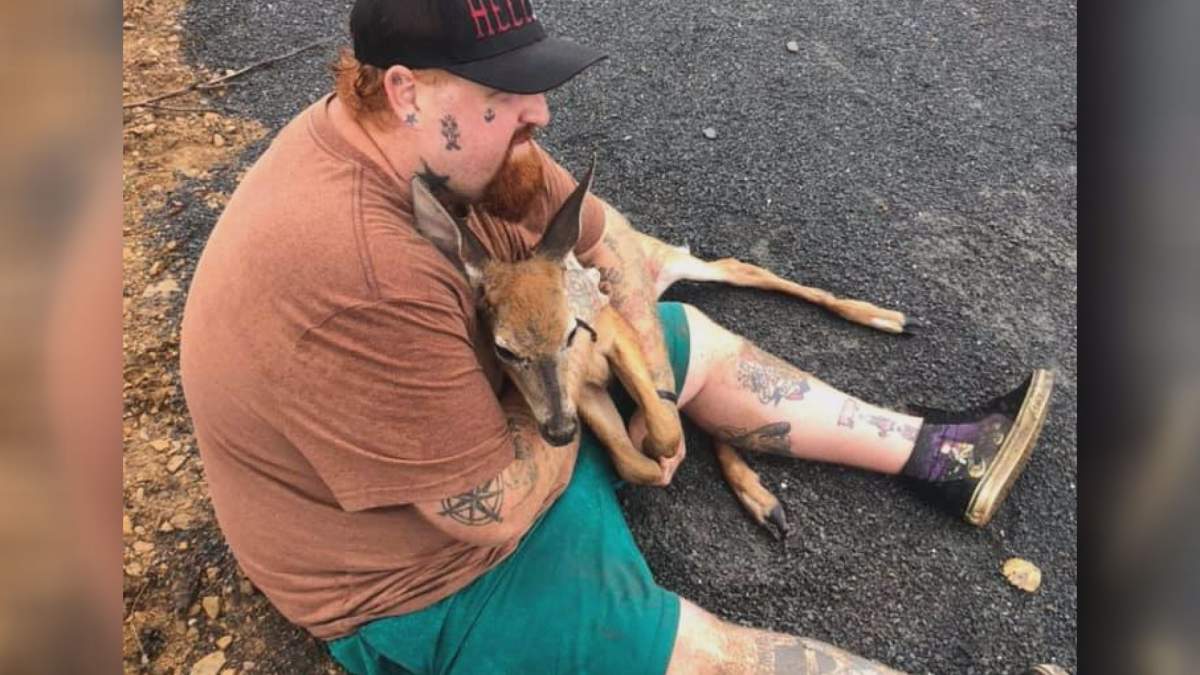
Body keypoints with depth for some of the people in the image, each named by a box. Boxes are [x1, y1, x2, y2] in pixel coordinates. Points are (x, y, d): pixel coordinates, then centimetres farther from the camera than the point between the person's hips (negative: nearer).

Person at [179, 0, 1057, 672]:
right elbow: (498, 507, -30)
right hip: (430, 575, -8)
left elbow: (602, 235, 1)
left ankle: (936, 455, 25)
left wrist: (655, 392, -3)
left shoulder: (445, 138, -12)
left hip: (495, 398, 9)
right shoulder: (363, 277, -39)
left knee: (698, 344, 11)